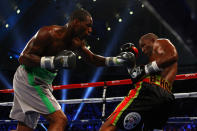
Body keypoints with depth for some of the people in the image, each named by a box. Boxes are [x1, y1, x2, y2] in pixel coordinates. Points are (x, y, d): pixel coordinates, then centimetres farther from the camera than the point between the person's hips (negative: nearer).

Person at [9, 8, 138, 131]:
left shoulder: (76, 43, 7)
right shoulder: (50, 33, -19)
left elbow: (92, 58, 21)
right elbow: (23, 58, -22)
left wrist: (117, 60, 9)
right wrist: (54, 62, -32)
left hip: (41, 83, 9)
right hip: (28, 79, -9)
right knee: (60, 120, -18)